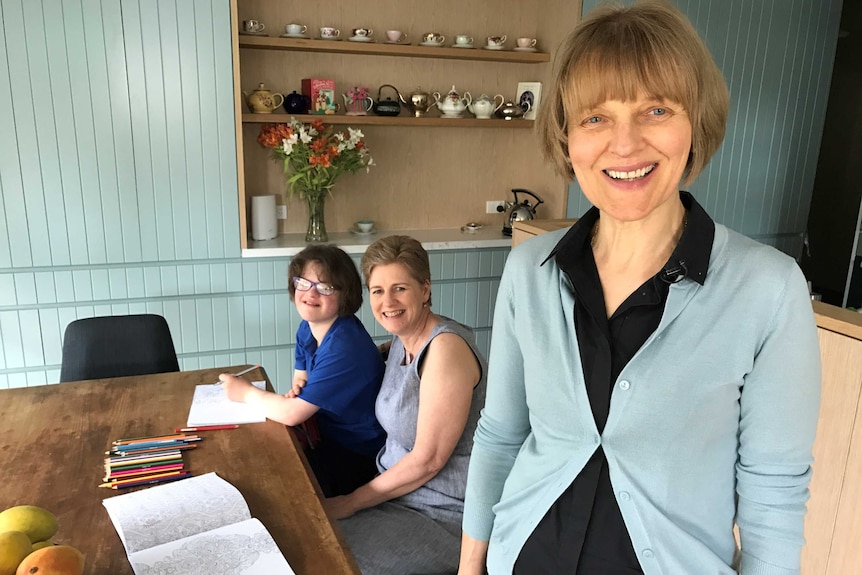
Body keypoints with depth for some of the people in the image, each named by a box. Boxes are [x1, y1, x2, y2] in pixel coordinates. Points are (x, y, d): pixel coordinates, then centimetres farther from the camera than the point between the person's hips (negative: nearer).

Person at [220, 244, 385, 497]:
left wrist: (246, 392, -9)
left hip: (358, 456, -8)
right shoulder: (308, 326, -2)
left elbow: (292, 414, -26)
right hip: (329, 436, 8)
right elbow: (301, 377, 12)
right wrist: (297, 390, -13)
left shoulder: (344, 346, -29)